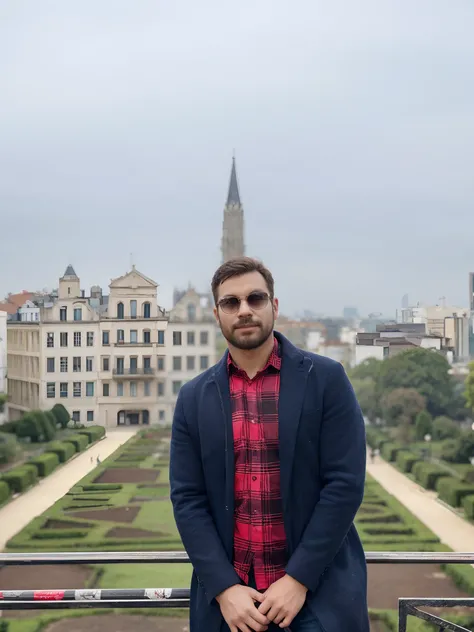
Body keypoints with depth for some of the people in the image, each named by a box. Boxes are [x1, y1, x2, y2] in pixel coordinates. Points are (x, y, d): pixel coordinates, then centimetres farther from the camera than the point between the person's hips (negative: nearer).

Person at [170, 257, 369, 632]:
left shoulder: (326, 379, -3)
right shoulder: (194, 398, 4)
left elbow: (345, 483, -8)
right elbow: (187, 499, 0)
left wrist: (298, 580, -13)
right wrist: (224, 588, -10)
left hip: (319, 589, -2)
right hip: (228, 593, 2)